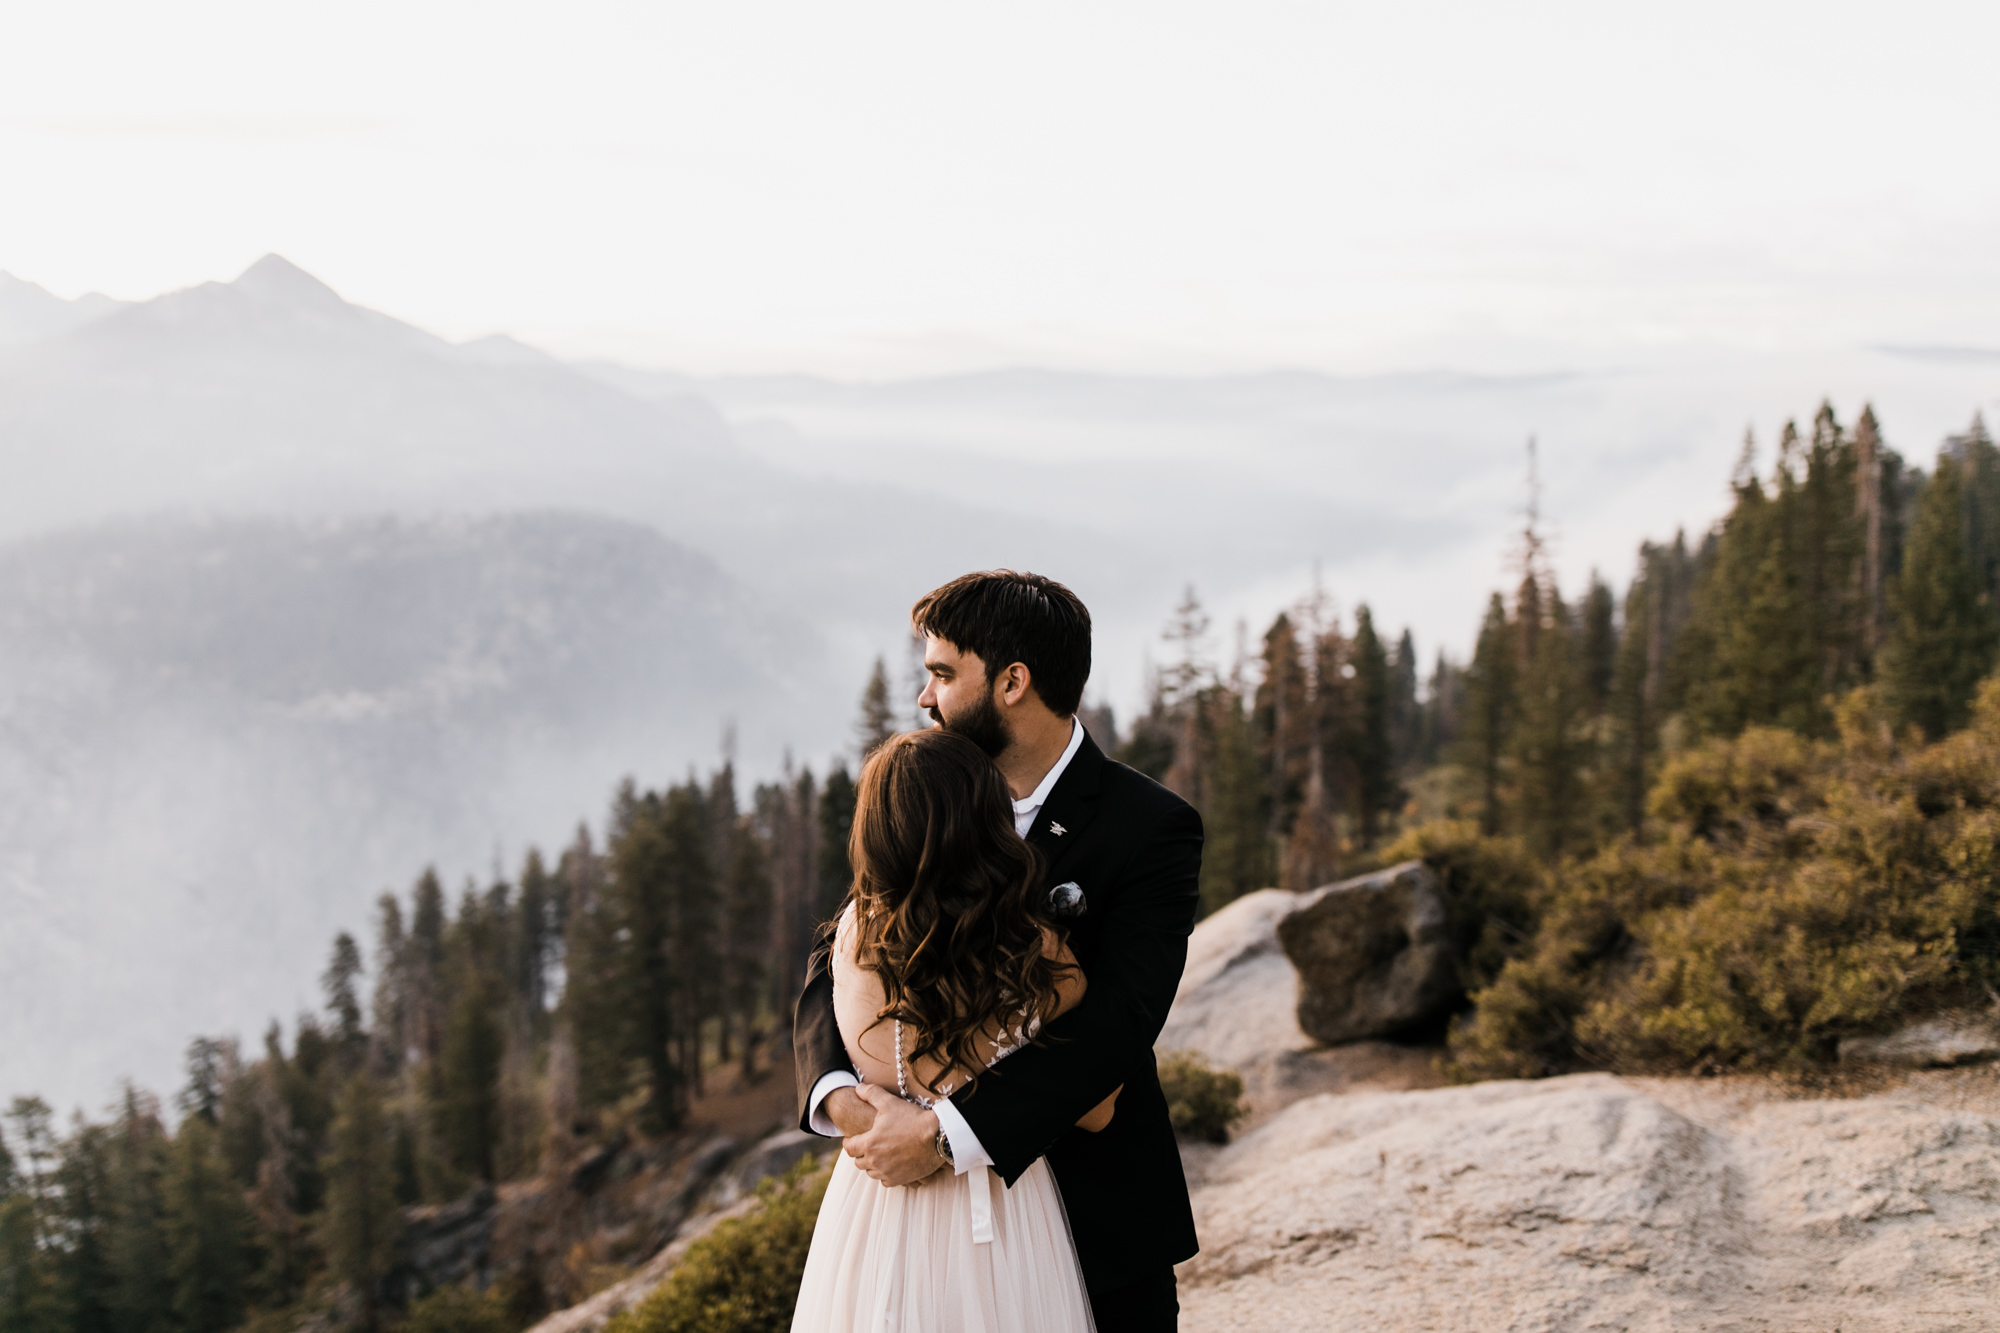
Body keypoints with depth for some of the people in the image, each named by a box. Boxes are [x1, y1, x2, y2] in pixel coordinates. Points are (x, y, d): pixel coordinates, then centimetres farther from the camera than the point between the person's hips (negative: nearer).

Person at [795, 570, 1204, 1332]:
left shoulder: (1151, 828, -13)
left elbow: (1113, 1025, -22)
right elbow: (837, 966, 1)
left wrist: (946, 1133, -29)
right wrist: (836, 1091, -20)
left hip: (1098, 1219, -4)